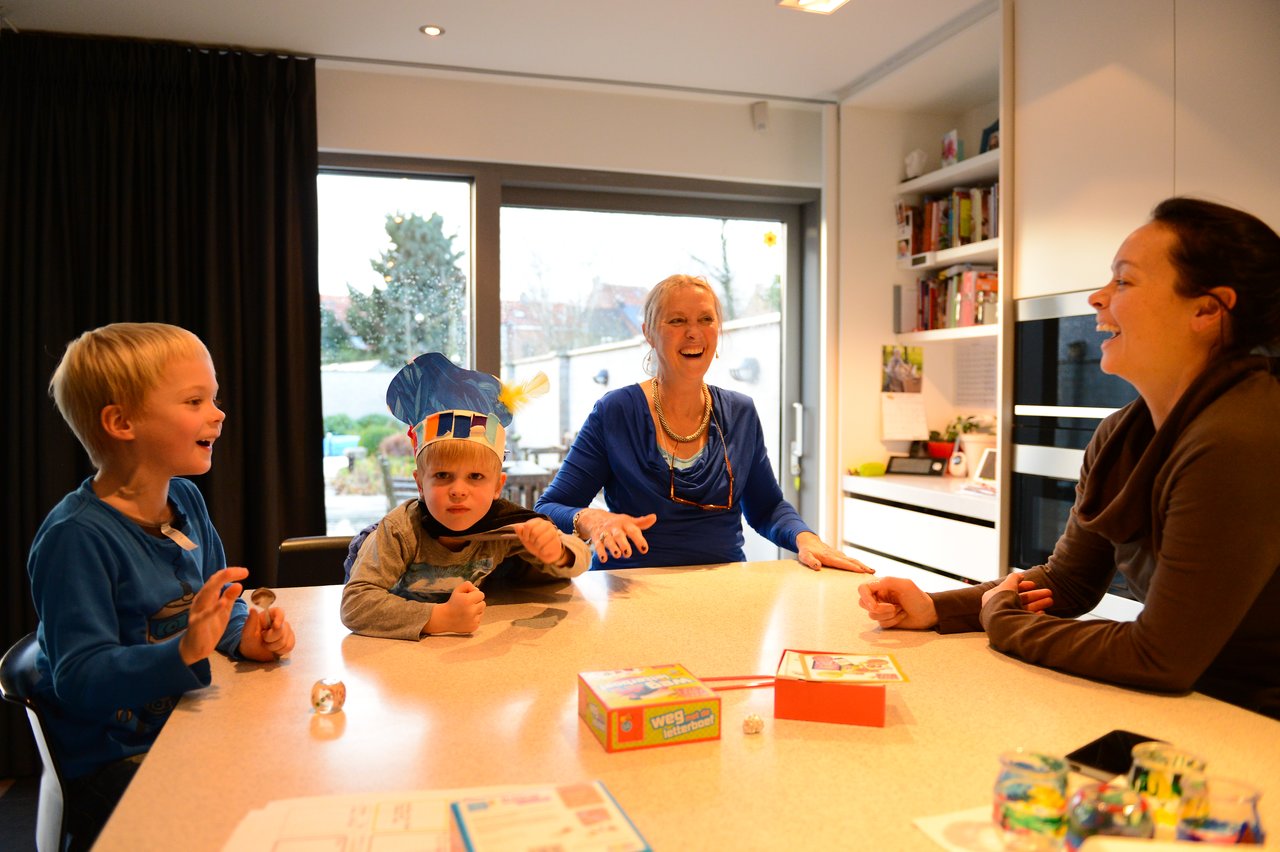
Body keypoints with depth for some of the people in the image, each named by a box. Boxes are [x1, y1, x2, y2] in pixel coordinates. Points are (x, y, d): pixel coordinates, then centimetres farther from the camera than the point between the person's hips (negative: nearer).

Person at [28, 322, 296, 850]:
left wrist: (245, 635, -6)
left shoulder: (186, 501, 5)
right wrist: (185, 651, -37)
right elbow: (80, 681, -23)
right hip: (115, 763, -7)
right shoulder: (76, 537, -20)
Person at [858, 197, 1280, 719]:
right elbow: (1066, 582, 7)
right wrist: (933, 609, -7)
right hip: (1181, 700, 6)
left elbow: (1159, 659, -24)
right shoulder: (1121, 435, -1)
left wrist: (1002, 621, -11)